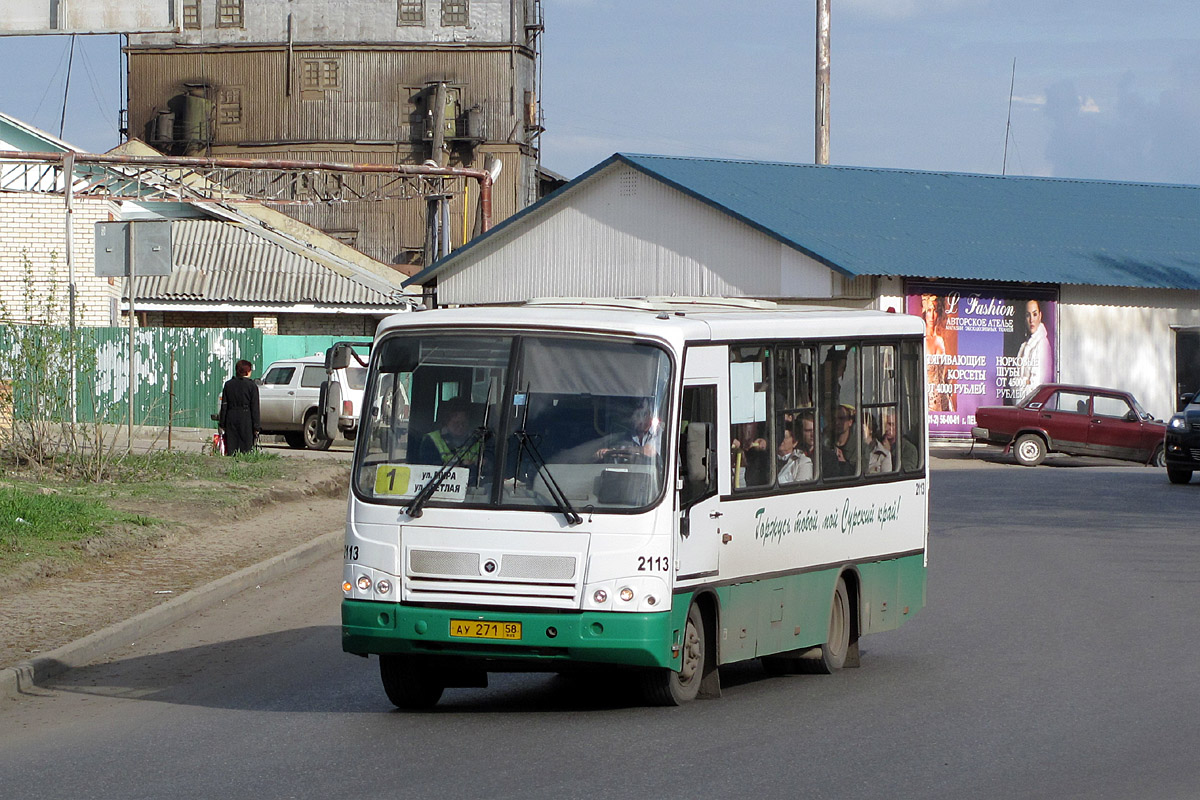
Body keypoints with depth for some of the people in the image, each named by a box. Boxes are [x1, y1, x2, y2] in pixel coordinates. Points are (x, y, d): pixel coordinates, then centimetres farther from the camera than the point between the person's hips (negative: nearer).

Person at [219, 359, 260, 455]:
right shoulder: (252, 386, -4)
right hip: (246, 419, -3)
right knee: (246, 447, -3)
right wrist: (256, 427, -2)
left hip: (231, 419, 3)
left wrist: (222, 424, 11)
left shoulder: (228, 384, 6)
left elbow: (224, 405, 7)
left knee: (231, 448, 4)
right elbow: (255, 408, -4)